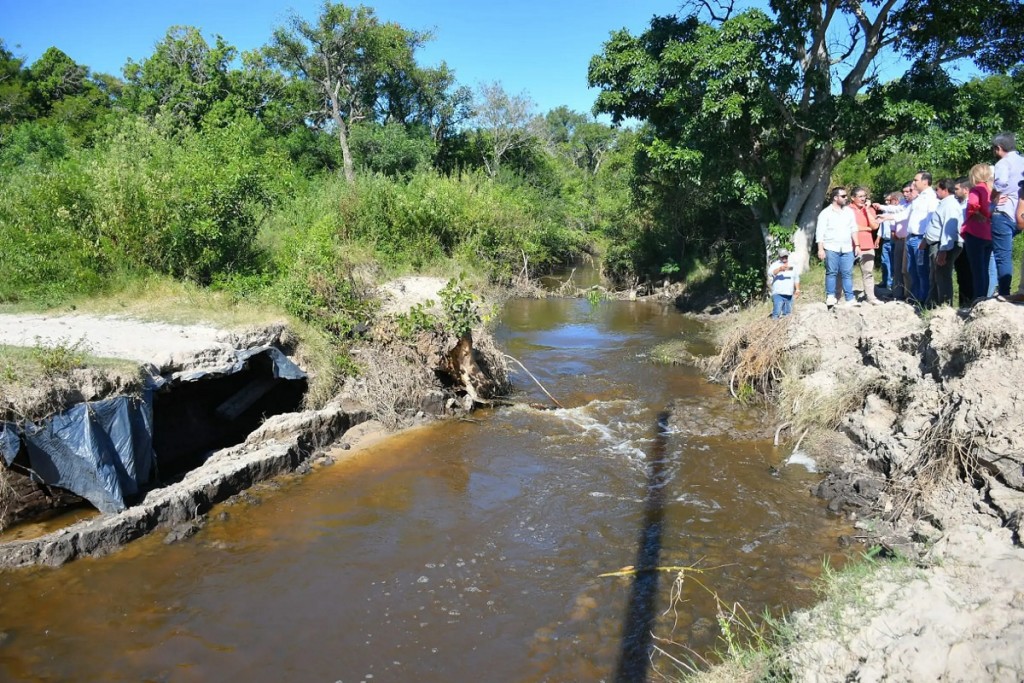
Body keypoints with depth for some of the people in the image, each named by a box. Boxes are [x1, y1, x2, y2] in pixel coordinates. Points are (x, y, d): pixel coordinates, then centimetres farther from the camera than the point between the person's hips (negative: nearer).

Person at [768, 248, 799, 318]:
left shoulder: (792, 266, 16)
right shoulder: (775, 264, -1)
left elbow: (796, 279, 26)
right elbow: (770, 272, -23)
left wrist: (797, 289, 15)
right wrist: (780, 269, -39)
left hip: (789, 295, 5)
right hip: (778, 294, -5)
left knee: (787, 313, 7)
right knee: (777, 313, -17)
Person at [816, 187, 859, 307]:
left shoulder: (849, 211, 14)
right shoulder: (826, 213, 0)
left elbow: (853, 229, 16)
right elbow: (820, 232, -4)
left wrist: (856, 245, 11)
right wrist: (820, 249, -11)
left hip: (847, 248, 4)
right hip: (831, 248, -3)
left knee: (847, 274, 2)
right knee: (831, 272, -2)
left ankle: (850, 299, 4)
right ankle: (830, 297, 5)